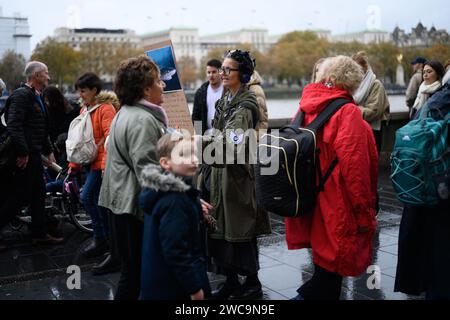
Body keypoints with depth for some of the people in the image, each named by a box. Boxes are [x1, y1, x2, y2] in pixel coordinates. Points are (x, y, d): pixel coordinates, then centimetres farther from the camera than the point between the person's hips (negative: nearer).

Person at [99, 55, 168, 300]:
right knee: (135, 272, -1)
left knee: (132, 270, 17)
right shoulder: (143, 120, -18)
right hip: (135, 205, -10)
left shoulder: (127, 113, 16)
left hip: (123, 201, 11)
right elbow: (148, 170, -24)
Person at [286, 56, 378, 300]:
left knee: (326, 256, 21)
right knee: (334, 261, 4)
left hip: (313, 202, 7)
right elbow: (354, 165, -21)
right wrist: (364, 211, -14)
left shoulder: (307, 108, 5)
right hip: (338, 205, -7)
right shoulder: (347, 112, -16)